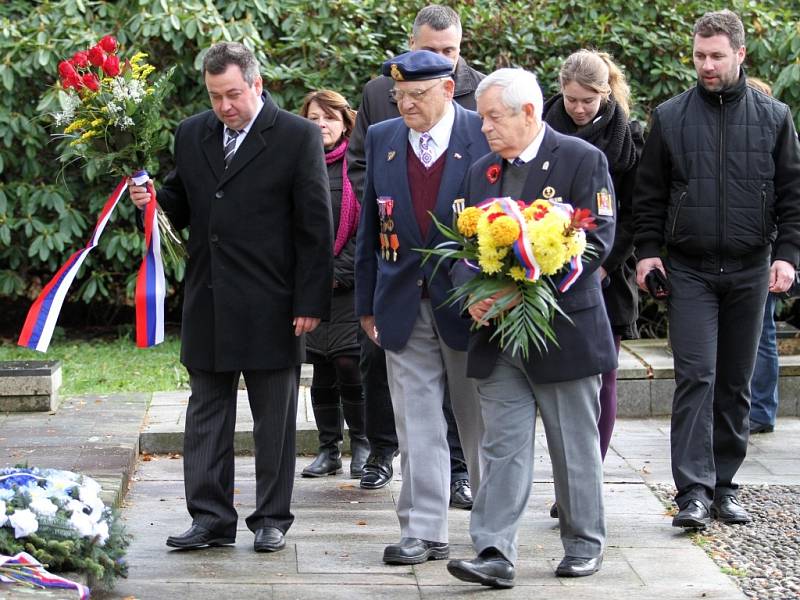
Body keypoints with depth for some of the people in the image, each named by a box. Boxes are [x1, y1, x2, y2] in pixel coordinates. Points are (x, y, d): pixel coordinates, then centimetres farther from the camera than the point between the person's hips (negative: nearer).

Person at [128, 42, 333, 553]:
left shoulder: (298, 137, -6)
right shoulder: (191, 135, 8)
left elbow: (315, 227, -7)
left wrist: (311, 301, -11)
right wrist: (154, 200, -6)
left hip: (271, 308, -4)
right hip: (208, 304, 5)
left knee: (274, 419, 6)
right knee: (206, 414, 8)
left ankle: (272, 518, 17)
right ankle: (211, 518, 15)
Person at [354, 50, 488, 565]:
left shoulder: (485, 137, -6)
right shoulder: (382, 140, 6)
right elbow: (370, 228, 11)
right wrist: (368, 303, 9)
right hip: (403, 306, 3)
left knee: (481, 422, 8)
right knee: (417, 426, 4)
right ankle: (423, 532, 10)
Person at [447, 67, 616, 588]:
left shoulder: (582, 159, -6)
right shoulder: (483, 171, 13)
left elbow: (597, 239, -13)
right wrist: (474, 294, -9)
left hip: (566, 329, -5)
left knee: (576, 445, 7)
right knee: (502, 447, -1)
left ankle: (585, 544, 22)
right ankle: (495, 555, -3)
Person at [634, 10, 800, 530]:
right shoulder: (670, 117, 4)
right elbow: (649, 194, 9)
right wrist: (648, 250, -1)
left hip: (749, 272, 1)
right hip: (689, 270, -1)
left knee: (736, 384, 8)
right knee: (695, 377, -10)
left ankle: (725, 486, 18)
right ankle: (694, 491, -11)